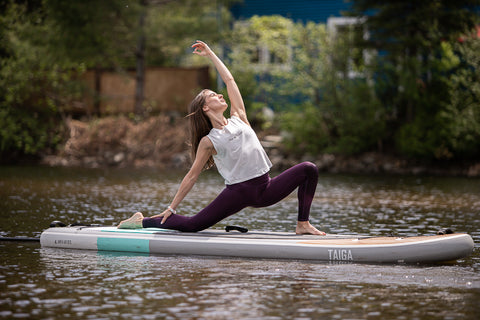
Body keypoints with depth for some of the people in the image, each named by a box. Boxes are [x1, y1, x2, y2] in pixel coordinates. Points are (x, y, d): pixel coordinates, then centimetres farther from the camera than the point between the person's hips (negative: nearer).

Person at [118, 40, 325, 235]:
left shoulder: (238, 119, 11)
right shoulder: (209, 142, -1)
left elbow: (229, 80, 17)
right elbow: (192, 175, 4)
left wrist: (210, 54, 22)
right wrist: (172, 208, 4)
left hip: (265, 189, 5)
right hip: (238, 192, -5)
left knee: (308, 169, -8)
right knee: (192, 225, -13)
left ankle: (302, 225, -6)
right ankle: (142, 222, 8)